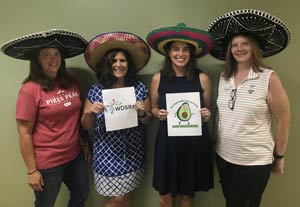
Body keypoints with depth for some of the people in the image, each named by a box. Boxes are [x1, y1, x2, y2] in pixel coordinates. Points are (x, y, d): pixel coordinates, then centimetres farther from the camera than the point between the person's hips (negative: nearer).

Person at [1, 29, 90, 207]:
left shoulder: (71, 83, 0)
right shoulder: (31, 89, -18)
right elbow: (24, 133, -15)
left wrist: (85, 144, 12)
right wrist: (32, 170, -13)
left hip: (75, 156, 6)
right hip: (47, 163, -6)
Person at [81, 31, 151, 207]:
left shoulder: (140, 89, -4)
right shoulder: (96, 90, -6)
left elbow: (147, 120, 5)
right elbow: (86, 126, 2)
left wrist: (142, 113, -16)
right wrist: (90, 113, -18)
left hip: (133, 153, 2)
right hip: (107, 153, -1)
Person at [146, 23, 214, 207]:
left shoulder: (202, 78, -5)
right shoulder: (158, 78, -3)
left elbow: (208, 110, 8)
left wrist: (207, 115, -13)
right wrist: (159, 114, -11)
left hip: (195, 142, 0)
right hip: (168, 142, 1)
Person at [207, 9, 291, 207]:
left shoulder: (269, 78, -12)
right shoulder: (224, 78, 2)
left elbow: (284, 120, -8)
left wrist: (279, 157, -2)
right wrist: (215, 142, 11)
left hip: (255, 162, -5)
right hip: (224, 157, 5)